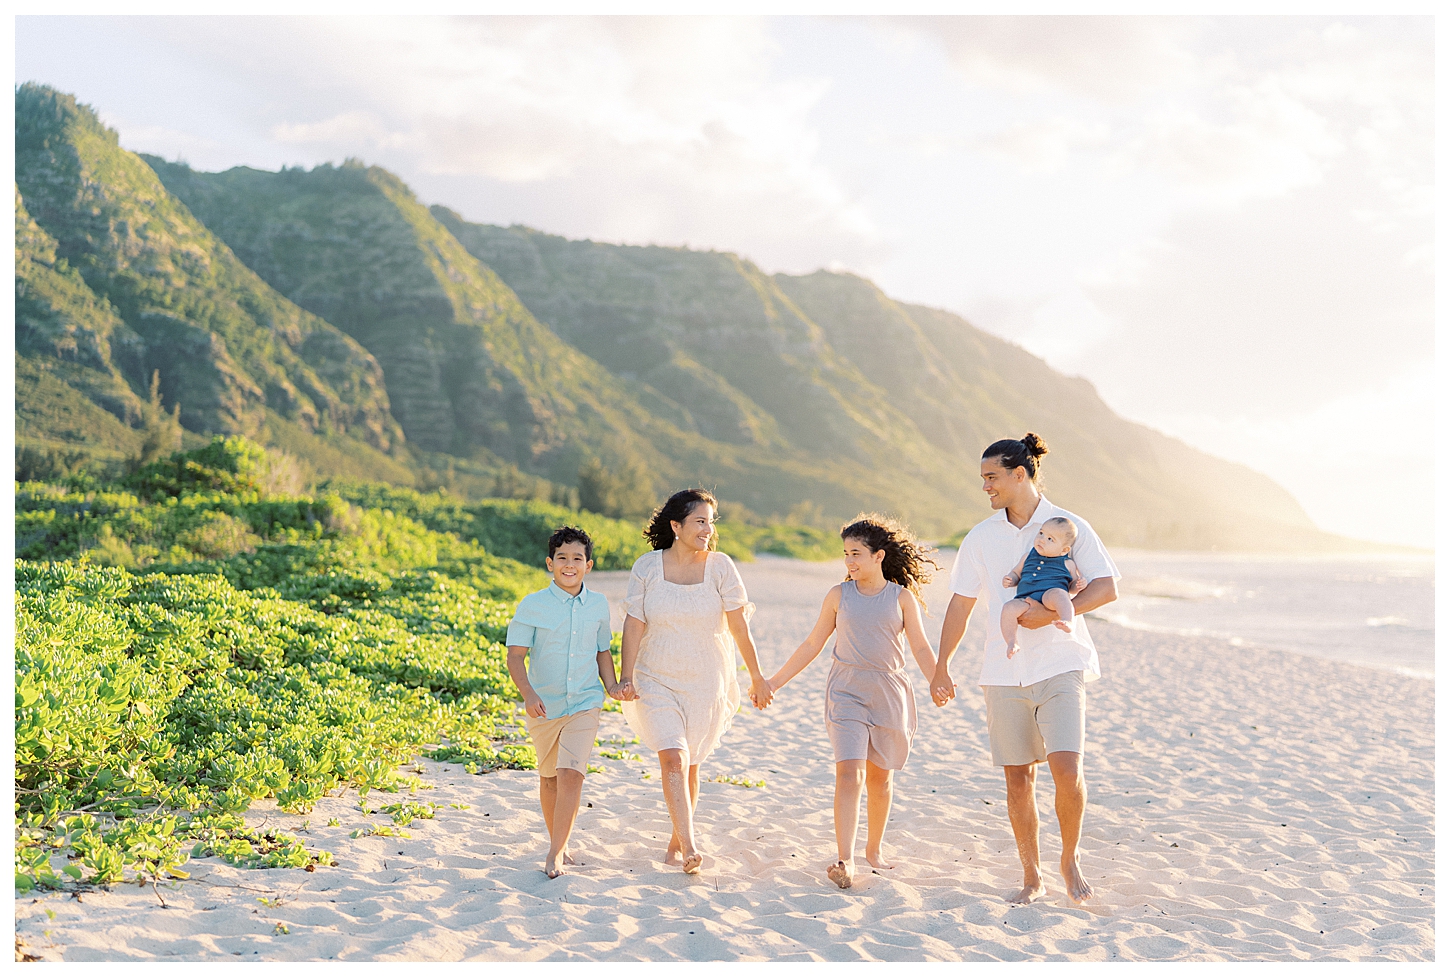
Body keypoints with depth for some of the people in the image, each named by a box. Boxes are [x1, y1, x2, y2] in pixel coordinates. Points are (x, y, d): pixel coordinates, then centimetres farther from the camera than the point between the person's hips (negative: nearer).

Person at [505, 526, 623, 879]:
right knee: (549, 778, 14)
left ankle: (556, 853, -8)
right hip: (543, 705, 0)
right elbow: (515, 656, -9)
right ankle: (558, 841, 33)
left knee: (571, 774, -15)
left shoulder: (599, 605, 2)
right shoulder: (532, 605, -7)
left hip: (584, 704, 0)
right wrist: (528, 693, -24)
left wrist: (611, 684, -1)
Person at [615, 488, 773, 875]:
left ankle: (676, 842, 29)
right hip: (657, 680, -1)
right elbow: (634, 624, -6)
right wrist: (626, 677, -13)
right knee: (673, 756, -16)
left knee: (688, 763, 10)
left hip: (706, 681, 1)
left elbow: (739, 625, -3)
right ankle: (689, 848, -18)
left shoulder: (719, 566, -6)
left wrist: (757, 677, 0)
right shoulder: (648, 566, -5)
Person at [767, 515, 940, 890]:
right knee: (849, 773, -13)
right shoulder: (839, 595, 5)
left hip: (889, 693, 0)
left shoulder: (902, 597, 2)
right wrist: (775, 682, 9)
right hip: (847, 691, 0)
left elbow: (921, 648, 1)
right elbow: (812, 644, 10)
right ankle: (845, 860, -17)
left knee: (879, 776, 10)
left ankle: (874, 849, 29)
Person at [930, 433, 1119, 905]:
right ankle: (1031, 876, 18)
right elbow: (960, 605, 10)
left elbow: (1107, 587, -6)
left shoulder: (1069, 526, -2)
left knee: (1066, 765, -17)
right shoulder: (981, 537, 6)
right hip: (1004, 671, 3)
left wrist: (1053, 612, -19)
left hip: (1060, 666, -3)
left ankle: (1070, 859, 8)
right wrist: (941, 667, 10)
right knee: (1017, 776, 5)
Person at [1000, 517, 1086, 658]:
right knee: (1009, 607, -27)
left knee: (1057, 593, -38)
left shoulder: (1067, 564, 15)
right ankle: (1012, 643, -25)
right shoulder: (1028, 556, 23)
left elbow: (1072, 587, 22)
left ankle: (1067, 622, -54)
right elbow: (1016, 573, 31)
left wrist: (1080, 585, -1)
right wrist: (1010, 580, 8)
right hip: (1026, 600, 3)